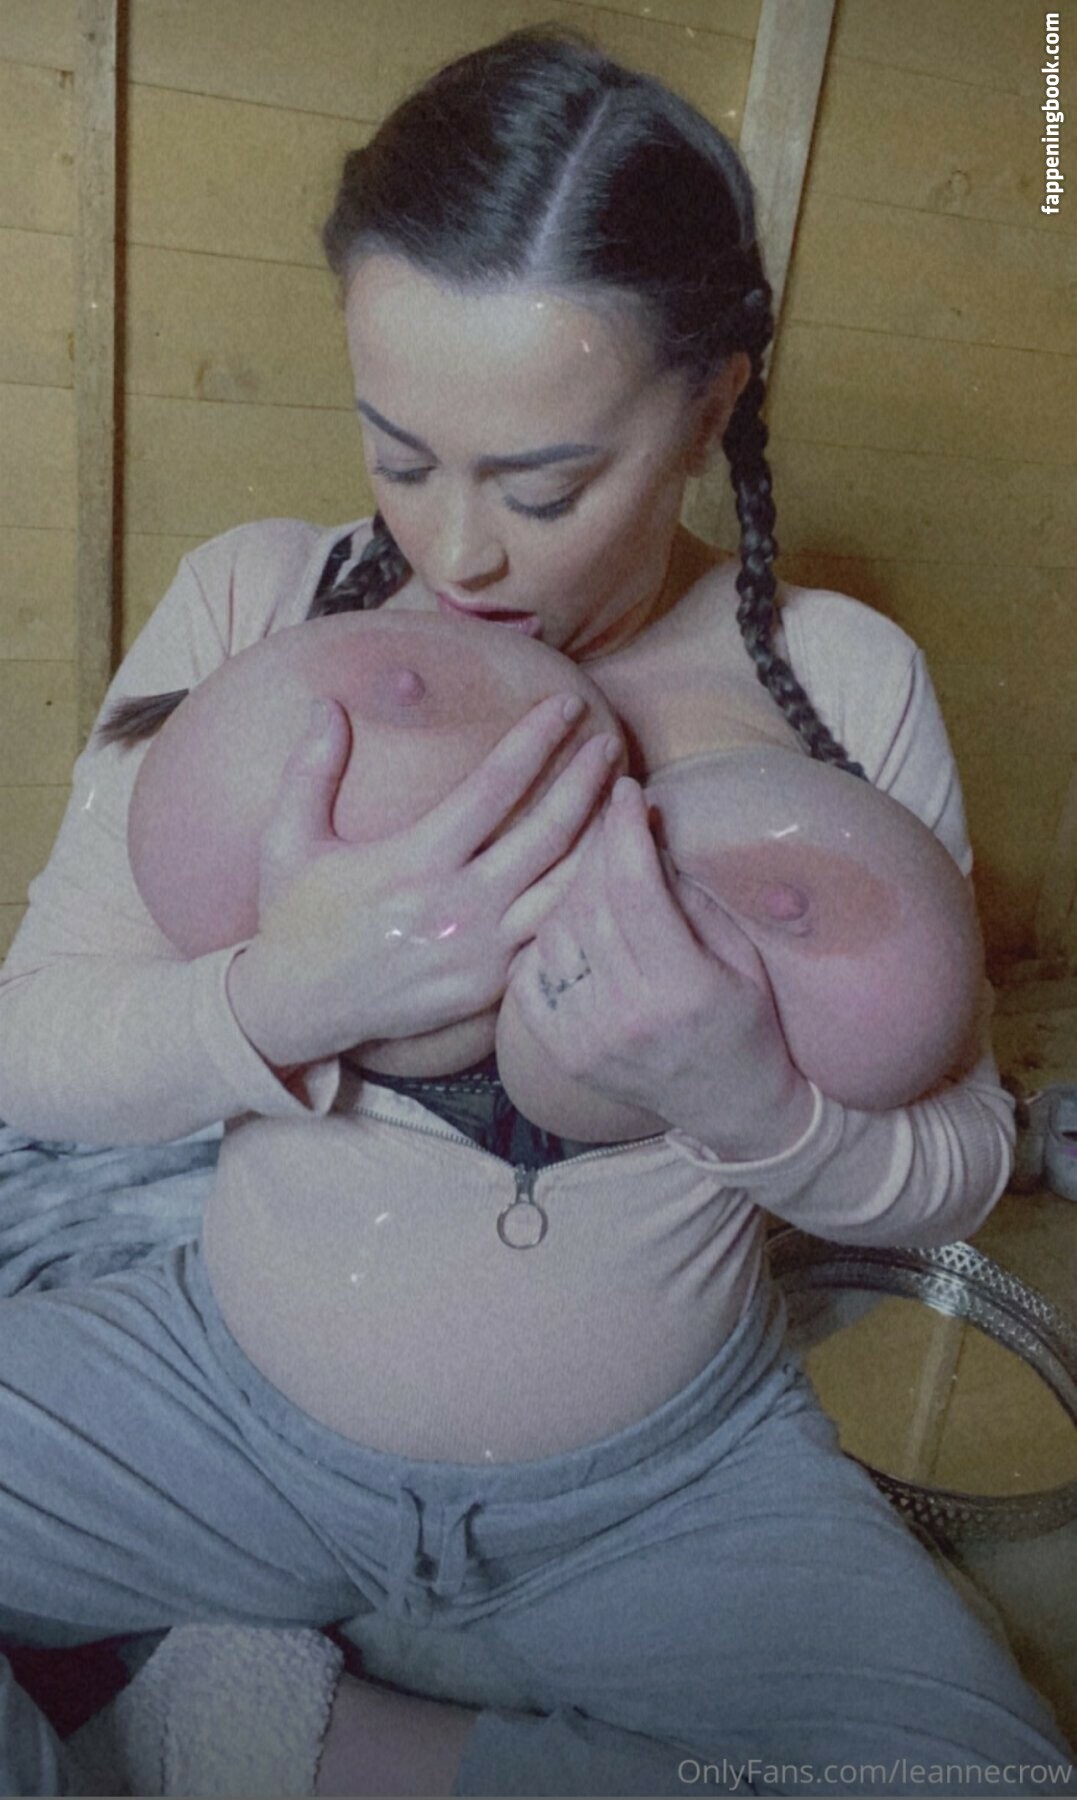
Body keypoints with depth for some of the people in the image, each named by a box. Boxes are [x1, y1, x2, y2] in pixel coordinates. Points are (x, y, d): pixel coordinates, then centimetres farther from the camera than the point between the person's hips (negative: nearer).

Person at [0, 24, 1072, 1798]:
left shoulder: (843, 687, -11)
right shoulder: (254, 604, -10)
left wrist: (758, 1107, -27)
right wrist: (281, 996, -30)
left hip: (674, 1483, 1)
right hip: (233, 1396, 0)